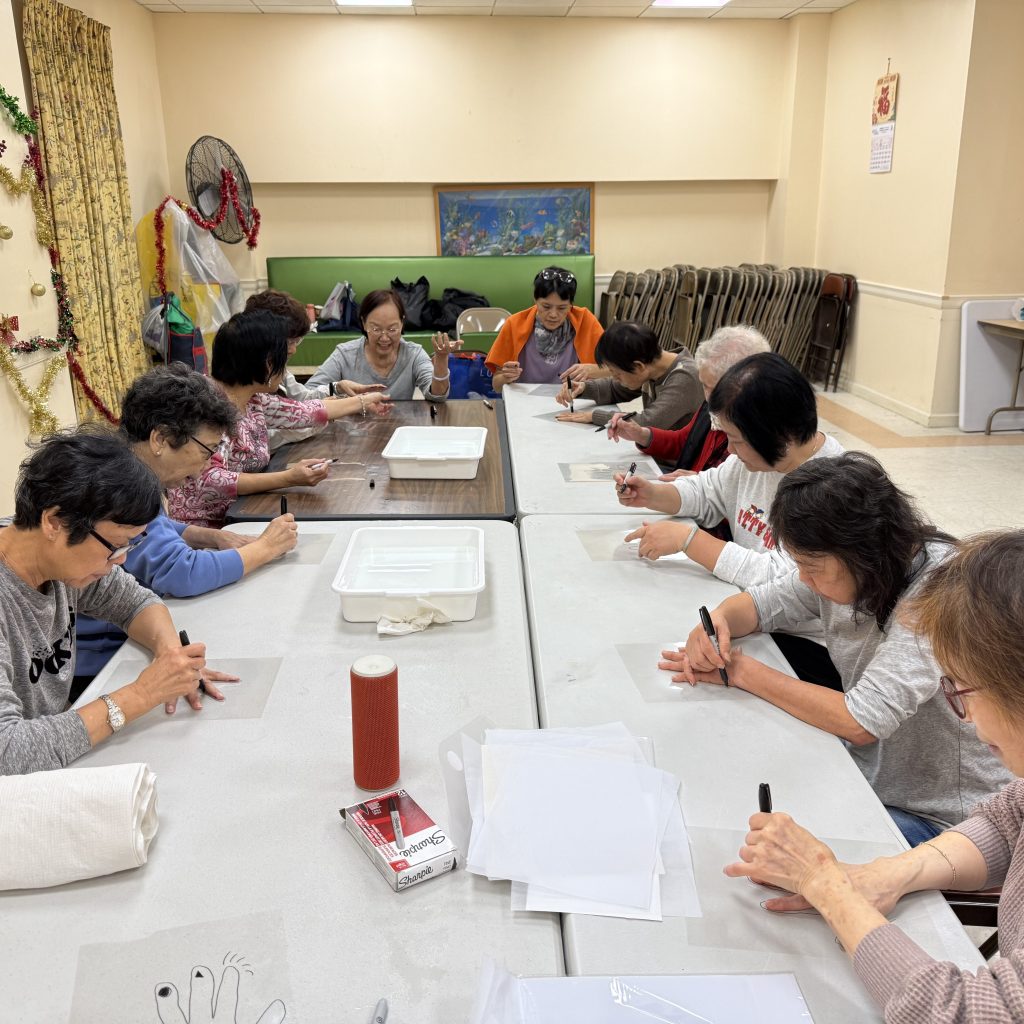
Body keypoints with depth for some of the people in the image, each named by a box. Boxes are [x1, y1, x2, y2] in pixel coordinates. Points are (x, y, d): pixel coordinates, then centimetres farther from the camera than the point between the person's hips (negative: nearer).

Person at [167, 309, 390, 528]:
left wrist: (363, 402, 31)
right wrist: (288, 479, -35)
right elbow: (209, 481, -29)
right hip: (204, 530, -8)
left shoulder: (254, 400, 4)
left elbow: (303, 411, 21)